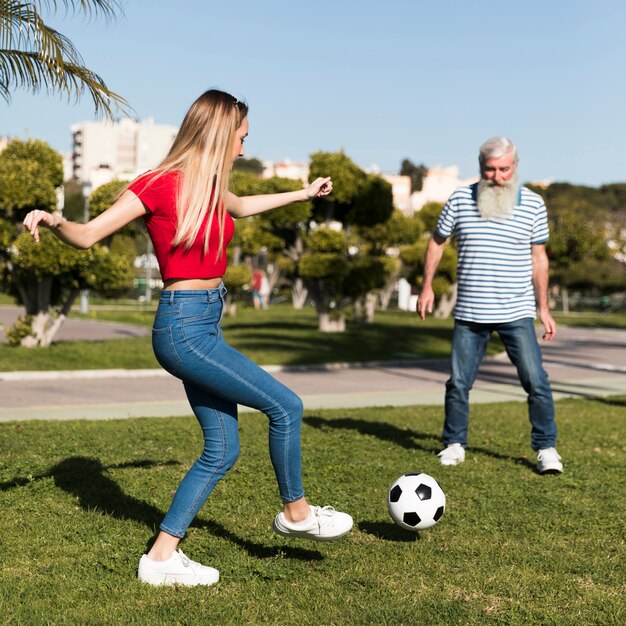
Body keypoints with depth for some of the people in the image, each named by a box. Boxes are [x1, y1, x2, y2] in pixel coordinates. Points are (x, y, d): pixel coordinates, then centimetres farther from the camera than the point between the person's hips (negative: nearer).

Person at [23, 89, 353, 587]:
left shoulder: (209, 186, 10)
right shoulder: (159, 186, -13)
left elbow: (242, 206, 33)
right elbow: (86, 236, -10)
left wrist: (303, 194, 43)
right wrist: (54, 222, -32)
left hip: (205, 326, 9)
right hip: (182, 327, -9)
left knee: (223, 449, 8)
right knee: (285, 406, -6)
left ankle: (162, 555, 14)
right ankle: (297, 513, 16)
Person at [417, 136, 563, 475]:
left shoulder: (533, 204, -1)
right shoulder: (460, 199, -1)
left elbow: (539, 258, 6)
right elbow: (437, 241, 12)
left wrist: (543, 308, 5)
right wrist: (427, 287, 7)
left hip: (517, 314, -1)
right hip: (469, 314, 1)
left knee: (536, 381, -4)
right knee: (458, 383, 7)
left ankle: (546, 448, 9)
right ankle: (454, 444, 24)